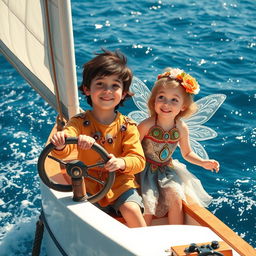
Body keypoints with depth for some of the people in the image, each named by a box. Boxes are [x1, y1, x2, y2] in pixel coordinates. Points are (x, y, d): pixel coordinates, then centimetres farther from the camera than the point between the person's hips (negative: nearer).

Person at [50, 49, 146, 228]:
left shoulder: (127, 126, -5)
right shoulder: (80, 122, -7)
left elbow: (139, 160, -12)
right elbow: (64, 151, -23)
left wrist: (121, 163, -35)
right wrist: (60, 144, -49)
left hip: (119, 181, 0)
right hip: (88, 182, 0)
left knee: (131, 208, -23)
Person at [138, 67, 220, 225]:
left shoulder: (182, 128, -8)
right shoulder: (147, 125, -20)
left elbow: (187, 153, 9)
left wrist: (203, 162, -5)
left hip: (168, 170, 3)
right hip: (146, 170, -3)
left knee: (176, 198, -18)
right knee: (148, 204, -18)